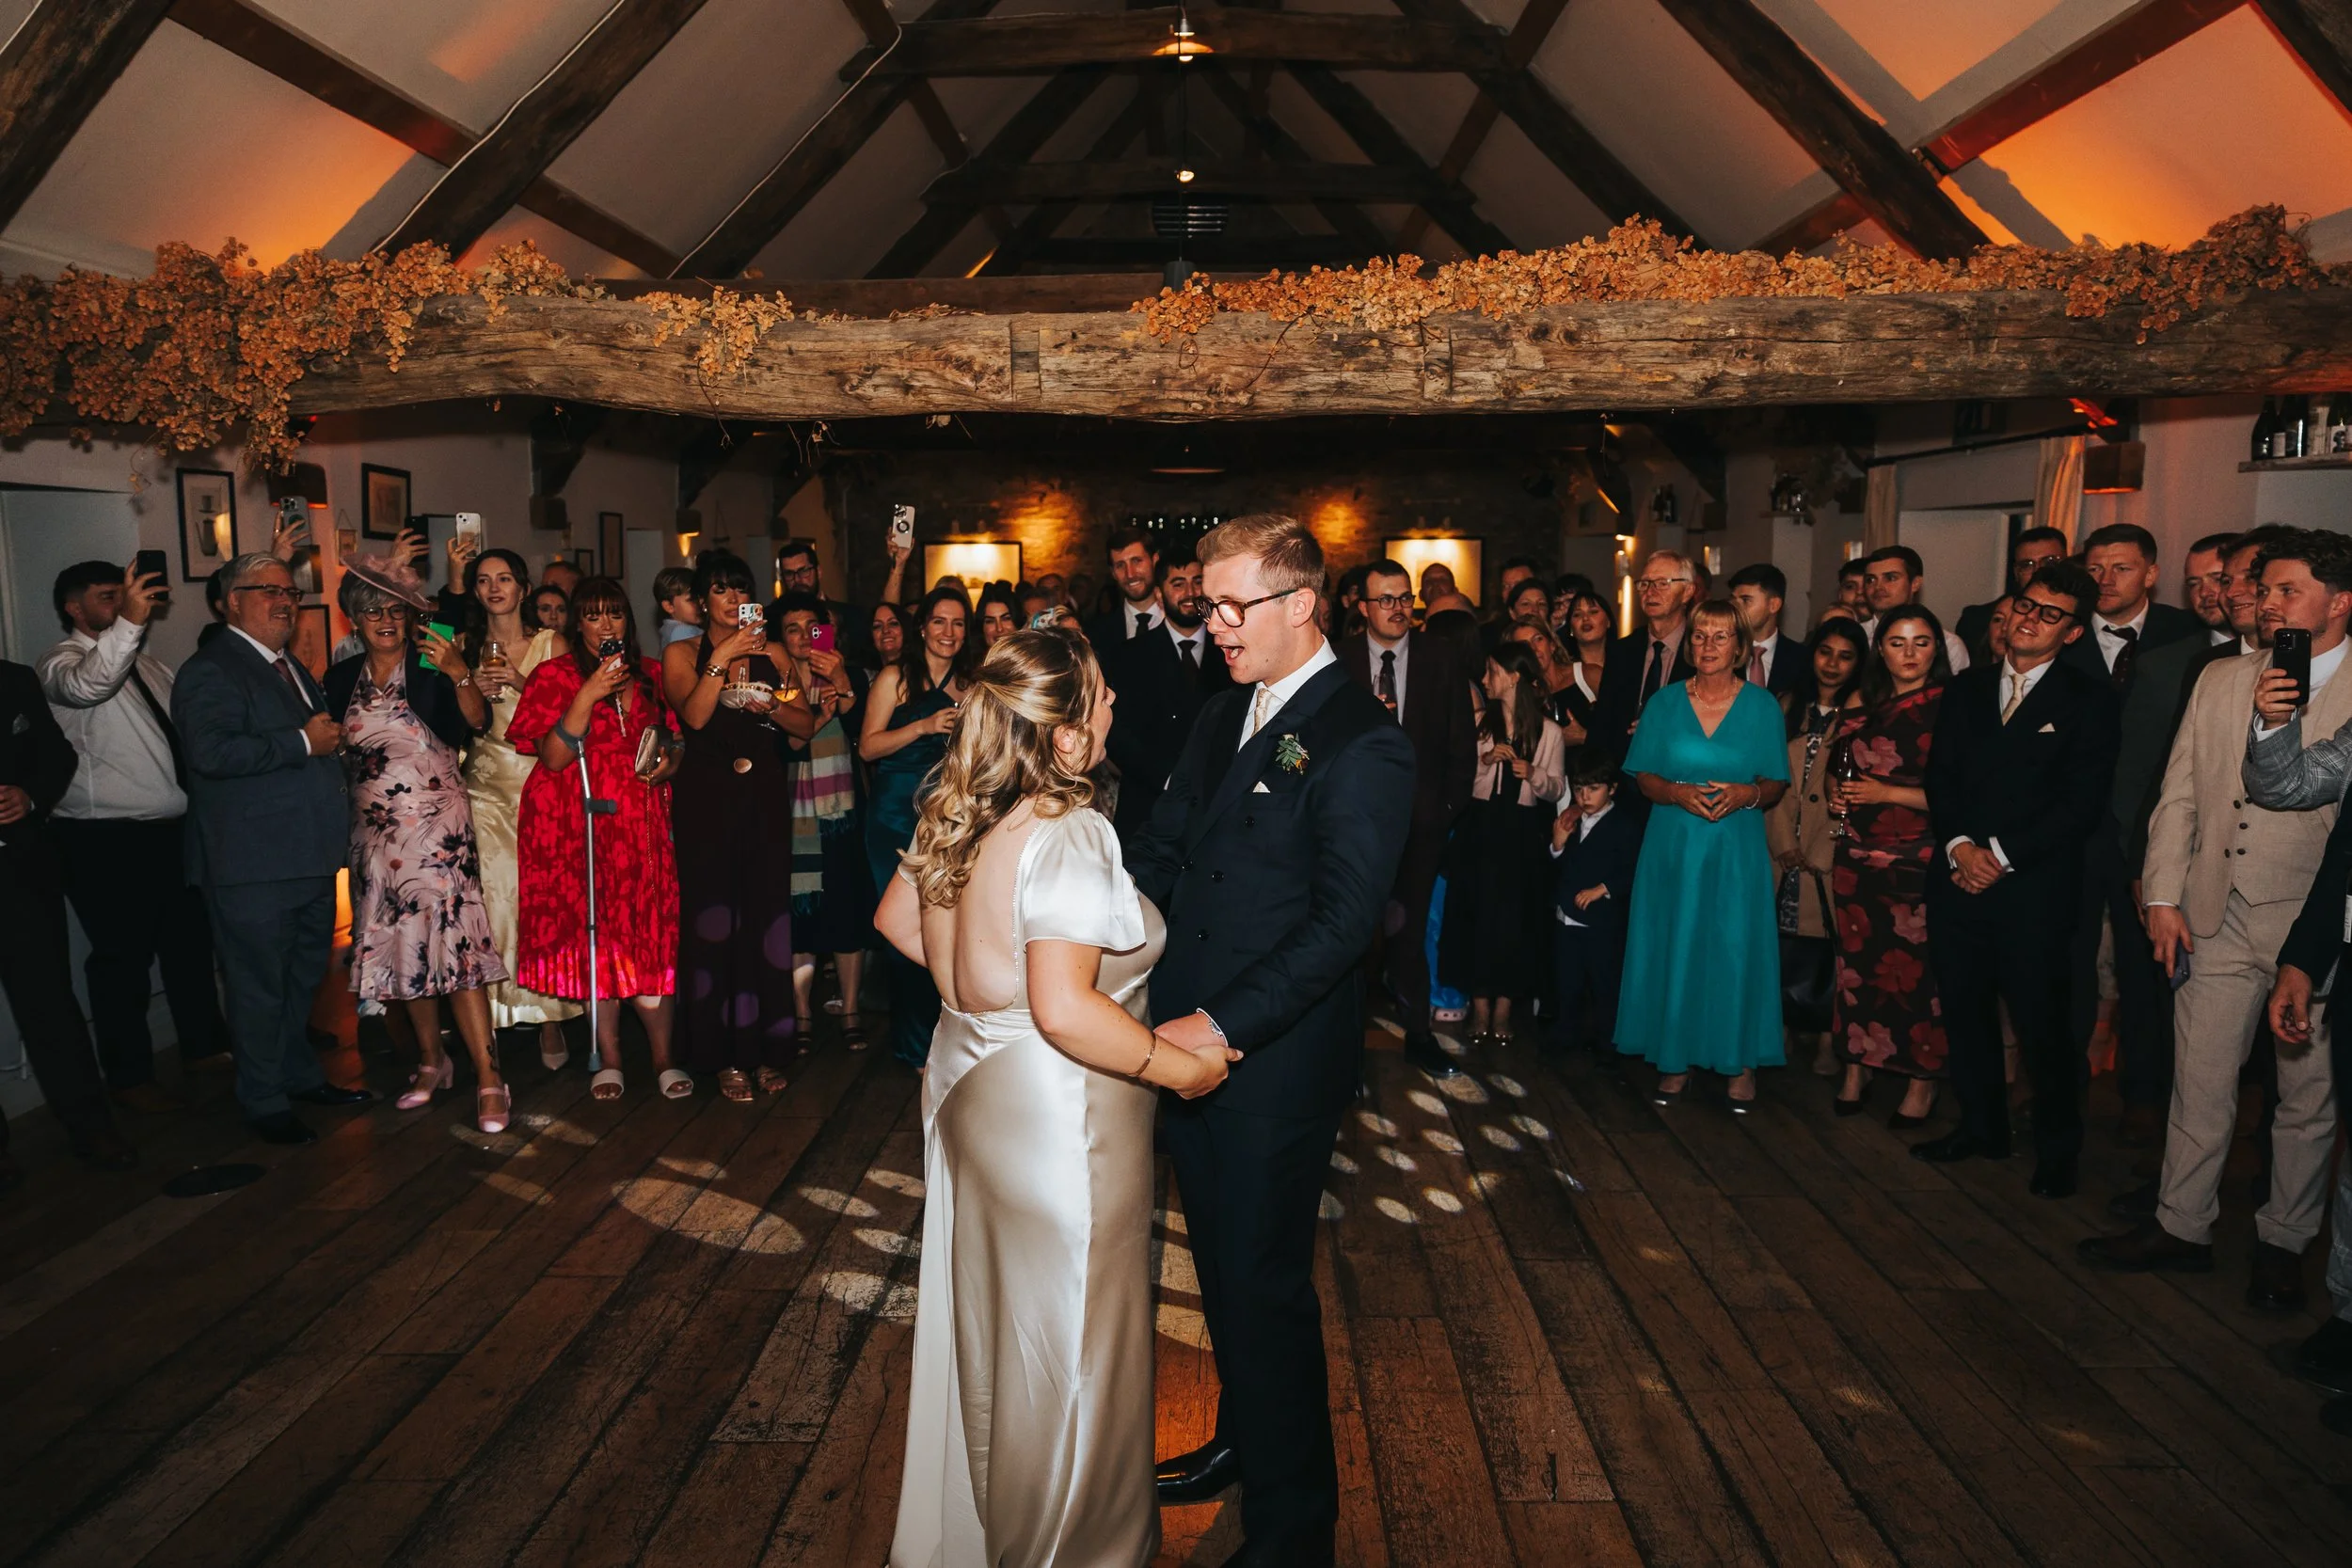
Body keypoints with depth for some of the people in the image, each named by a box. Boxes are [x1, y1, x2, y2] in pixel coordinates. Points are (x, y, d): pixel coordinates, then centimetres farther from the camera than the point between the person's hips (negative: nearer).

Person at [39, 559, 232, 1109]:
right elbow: (87, 685, -33)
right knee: (123, 958, 2)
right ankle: (129, 1078, 15)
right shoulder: (60, 662, -9)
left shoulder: (147, 662, 16)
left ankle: (202, 1044, 33)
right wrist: (128, 623, -45)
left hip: (173, 829, 8)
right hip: (106, 841, -7)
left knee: (190, 941, 17)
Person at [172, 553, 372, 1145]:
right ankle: (264, 1101, 15)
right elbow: (212, 751, -27)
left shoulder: (291, 668, 18)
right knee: (259, 985, 2)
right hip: (253, 867, -9)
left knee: (303, 977, 21)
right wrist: (303, 742, -23)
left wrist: (331, 736, 16)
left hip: (311, 859, 9)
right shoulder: (212, 669, -12)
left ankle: (299, 1074, 36)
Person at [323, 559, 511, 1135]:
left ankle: (488, 1078, -9)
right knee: (401, 943, 10)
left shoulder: (432, 667, -5)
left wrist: (460, 673, -35)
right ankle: (431, 1061, 25)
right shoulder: (343, 679, 8)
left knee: (451, 939, -11)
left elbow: (477, 720, -21)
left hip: (437, 825, -5)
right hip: (375, 830, 5)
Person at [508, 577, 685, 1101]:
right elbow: (554, 758, -9)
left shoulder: (650, 675, 12)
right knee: (595, 937, 2)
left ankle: (664, 1058, 5)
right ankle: (608, 1059, 13)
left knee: (650, 934, -3)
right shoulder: (555, 676, 2)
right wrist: (590, 694, -16)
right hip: (579, 825, -2)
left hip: (642, 820, 2)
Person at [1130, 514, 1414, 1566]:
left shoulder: (1362, 741, -17)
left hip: (1274, 1061, -7)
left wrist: (1222, 1027, -25)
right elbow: (1163, 850, 11)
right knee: (1222, 1266, 23)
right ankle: (1240, 1441, 47)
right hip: (1187, 1043, 7)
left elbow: (1342, 921, -22)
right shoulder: (1224, 714, 9)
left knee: (1266, 1284, 6)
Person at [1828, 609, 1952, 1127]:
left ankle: (1923, 1080, 13)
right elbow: (1838, 766, 22)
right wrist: (1837, 793, 2)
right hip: (1859, 853, 5)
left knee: (1918, 967, -2)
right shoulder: (1861, 702, 10)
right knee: (1856, 960, 7)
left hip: (1920, 858, -5)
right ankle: (1856, 1068, 21)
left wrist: (1887, 794, -16)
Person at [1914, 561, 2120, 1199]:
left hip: (2034, 888, -4)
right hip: (1959, 878, 4)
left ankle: (2057, 1148, 20)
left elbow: (2083, 804, -8)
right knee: (1965, 1009, 12)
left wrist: (2000, 855, -13)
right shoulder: (1967, 689, 12)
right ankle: (1982, 1127, 30)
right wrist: (1959, 846, -8)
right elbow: (1939, 776, 8)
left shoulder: (2089, 700, -1)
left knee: (2040, 1023, 1)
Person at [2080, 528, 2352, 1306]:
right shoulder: (2221, 682, 8)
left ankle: (2283, 1242, 27)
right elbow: (2178, 796, 8)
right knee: (2199, 1083, 10)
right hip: (2217, 919, 3)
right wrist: (2163, 898, 3)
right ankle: (2182, 1225, 24)